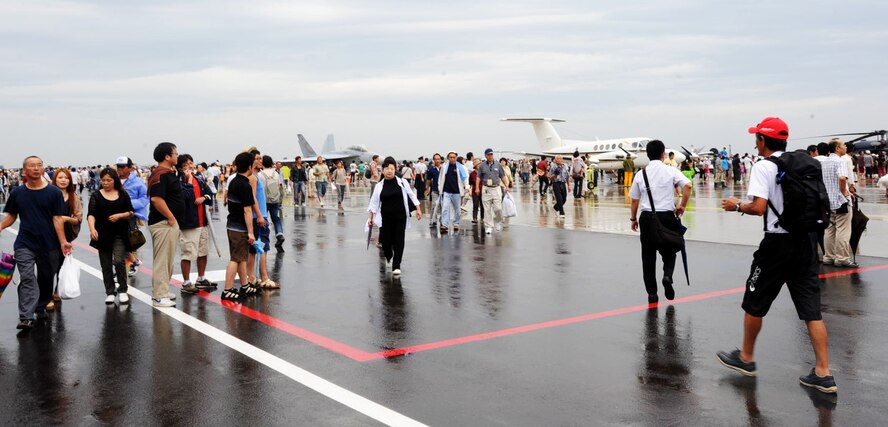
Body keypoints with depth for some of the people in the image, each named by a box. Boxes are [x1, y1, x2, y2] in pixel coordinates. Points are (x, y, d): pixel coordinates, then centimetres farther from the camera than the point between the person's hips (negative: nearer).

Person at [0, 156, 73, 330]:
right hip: (24, 244, 0)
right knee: (27, 279, -9)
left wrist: (63, 242, -13)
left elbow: (57, 219, -5)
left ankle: (41, 308, 34)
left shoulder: (54, 192, -2)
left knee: (46, 278, 14)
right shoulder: (17, 193, 4)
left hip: (48, 244, 0)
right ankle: (26, 318, -15)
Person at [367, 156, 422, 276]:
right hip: (386, 218, 1)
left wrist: (418, 208, 2)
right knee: (386, 241, 2)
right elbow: (374, 202, 4)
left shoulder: (402, 182, -1)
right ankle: (389, 256, 36)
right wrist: (371, 217, 0)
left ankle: (396, 266, 4)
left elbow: (412, 195, 6)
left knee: (399, 241, -4)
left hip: (400, 217, -1)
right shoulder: (379, 186, 1)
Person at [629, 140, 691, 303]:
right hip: (667, 216, -1)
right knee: (669, 252, 16)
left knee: (648, 255, 8)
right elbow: (687, 186, -15)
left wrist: (633, 218, 18)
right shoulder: (671, 170, -1)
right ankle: (667, 275, -12)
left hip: (647, 217, 1)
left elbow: (634, 199, 6)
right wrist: (682, 206, -4)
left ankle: (652, 293, 9)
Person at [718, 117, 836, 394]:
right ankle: (823, 373, 5)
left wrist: (737, 206, -2)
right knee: (811, 309, 7)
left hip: (779, 243, -6)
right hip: (807, 240, 6)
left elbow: (759, 207, -19)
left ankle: (746, 358, 25)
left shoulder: (764, 166, -10)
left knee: (754, 303, 11)